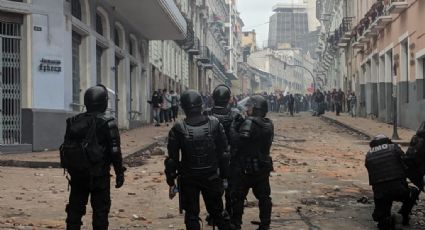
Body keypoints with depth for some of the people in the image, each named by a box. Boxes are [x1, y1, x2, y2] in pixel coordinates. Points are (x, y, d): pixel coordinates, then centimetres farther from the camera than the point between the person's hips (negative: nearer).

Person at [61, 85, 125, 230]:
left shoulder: (73, 122, 5)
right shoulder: (107, 124, -11)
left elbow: (66, 148, 10)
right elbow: (114, 151, -12)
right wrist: (119, 173, -4)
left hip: (76, 173, 5)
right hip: (98, 175, -5)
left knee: (75, 209, 13)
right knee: (100, 210, 3)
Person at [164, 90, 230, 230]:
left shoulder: (178, 129, -14)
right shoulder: (215, 125, -8)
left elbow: (172, 158, -9)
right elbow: (224, 153, -3)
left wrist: (171, 183, 1)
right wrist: (224, 177, 7)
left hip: (188, 179, -2)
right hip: (212, 177, 2)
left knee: (191, 216, 9)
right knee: (217, 212, 18)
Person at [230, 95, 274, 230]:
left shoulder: (250, 123, -20)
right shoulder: (268, 124, 5)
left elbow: (238, 142, -26)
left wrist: (233, 127, -14)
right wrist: (239, 125, 4)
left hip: (245, 168, -7)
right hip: (262, 167, 7)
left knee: (237, 197, 4)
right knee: (264, 197, 13)